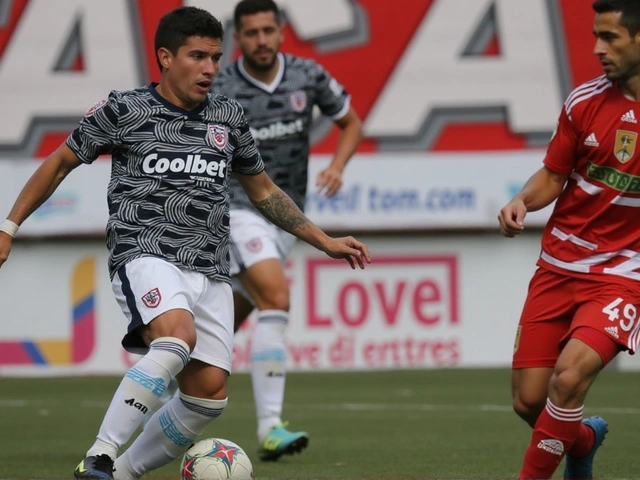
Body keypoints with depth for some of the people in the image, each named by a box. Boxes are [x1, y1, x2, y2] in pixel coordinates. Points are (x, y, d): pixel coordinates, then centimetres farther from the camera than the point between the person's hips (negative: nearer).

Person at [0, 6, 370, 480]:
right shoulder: (124, 111, 1)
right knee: (178, 337, -35)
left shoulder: (228, 117, 14)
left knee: (209, 394, -6)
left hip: (210, 271, 6)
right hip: (146, 256, -6)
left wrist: (325, 242, 22)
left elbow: (263, 191, 27)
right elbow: (60, 163, 13)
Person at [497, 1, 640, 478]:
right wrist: (523, 201, -10)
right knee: (529, 401, 2)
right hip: (559, 265, 4)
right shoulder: (585, 101, 0)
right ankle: (584, 440, 35)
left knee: (569, 377, -26)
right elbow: (553, 175, 10)